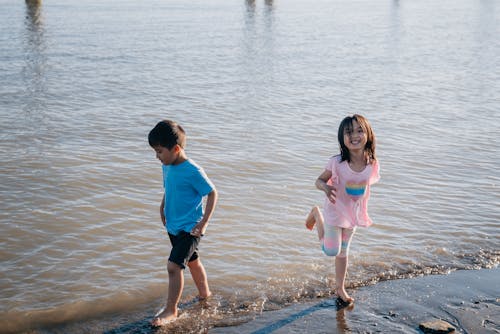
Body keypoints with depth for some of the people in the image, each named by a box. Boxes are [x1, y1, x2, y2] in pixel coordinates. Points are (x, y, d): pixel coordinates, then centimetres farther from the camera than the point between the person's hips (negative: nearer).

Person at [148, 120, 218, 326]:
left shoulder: (193, 171, -23)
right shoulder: (167, 167, 0)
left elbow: (212, 193, -16)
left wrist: (204, 222, -18)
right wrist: (163, 207, 9)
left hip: (190, 227, -8)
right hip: (173, 226, 8)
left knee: (173, 266, -14)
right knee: (192, 261, 23)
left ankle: (170, 310, -1)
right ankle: (205, 294, 44)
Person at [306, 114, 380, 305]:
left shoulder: (372, 164, -14)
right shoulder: (337, 162, -25)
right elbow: (319, 181, -15)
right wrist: (326, 188, -34)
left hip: (354, 212, 4)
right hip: (335, 209, -3)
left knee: (343, 251, 18)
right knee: (331, 251, -2)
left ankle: (340, 288, 37)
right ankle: (317, 215, 22)